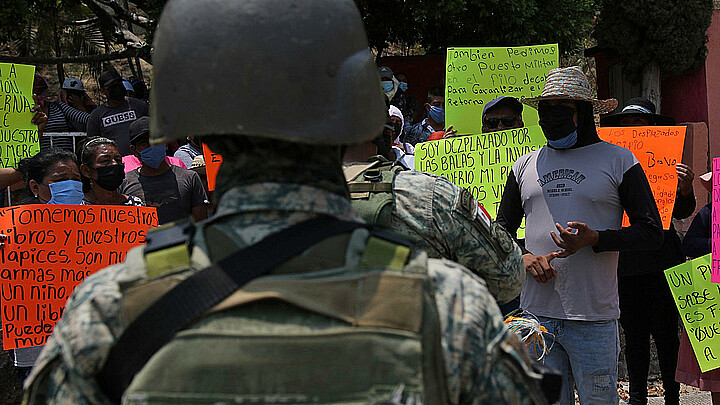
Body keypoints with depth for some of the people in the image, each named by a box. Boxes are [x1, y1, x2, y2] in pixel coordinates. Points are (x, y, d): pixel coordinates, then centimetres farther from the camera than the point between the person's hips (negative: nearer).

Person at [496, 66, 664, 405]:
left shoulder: (618, 161, 3)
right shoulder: (525, 166, 15)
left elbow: (652, 232, -1)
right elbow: (502, 230, 21)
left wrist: (594, 238, -16)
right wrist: (524, 257, -2)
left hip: (594, 318, -4)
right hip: (536, 314, 4)